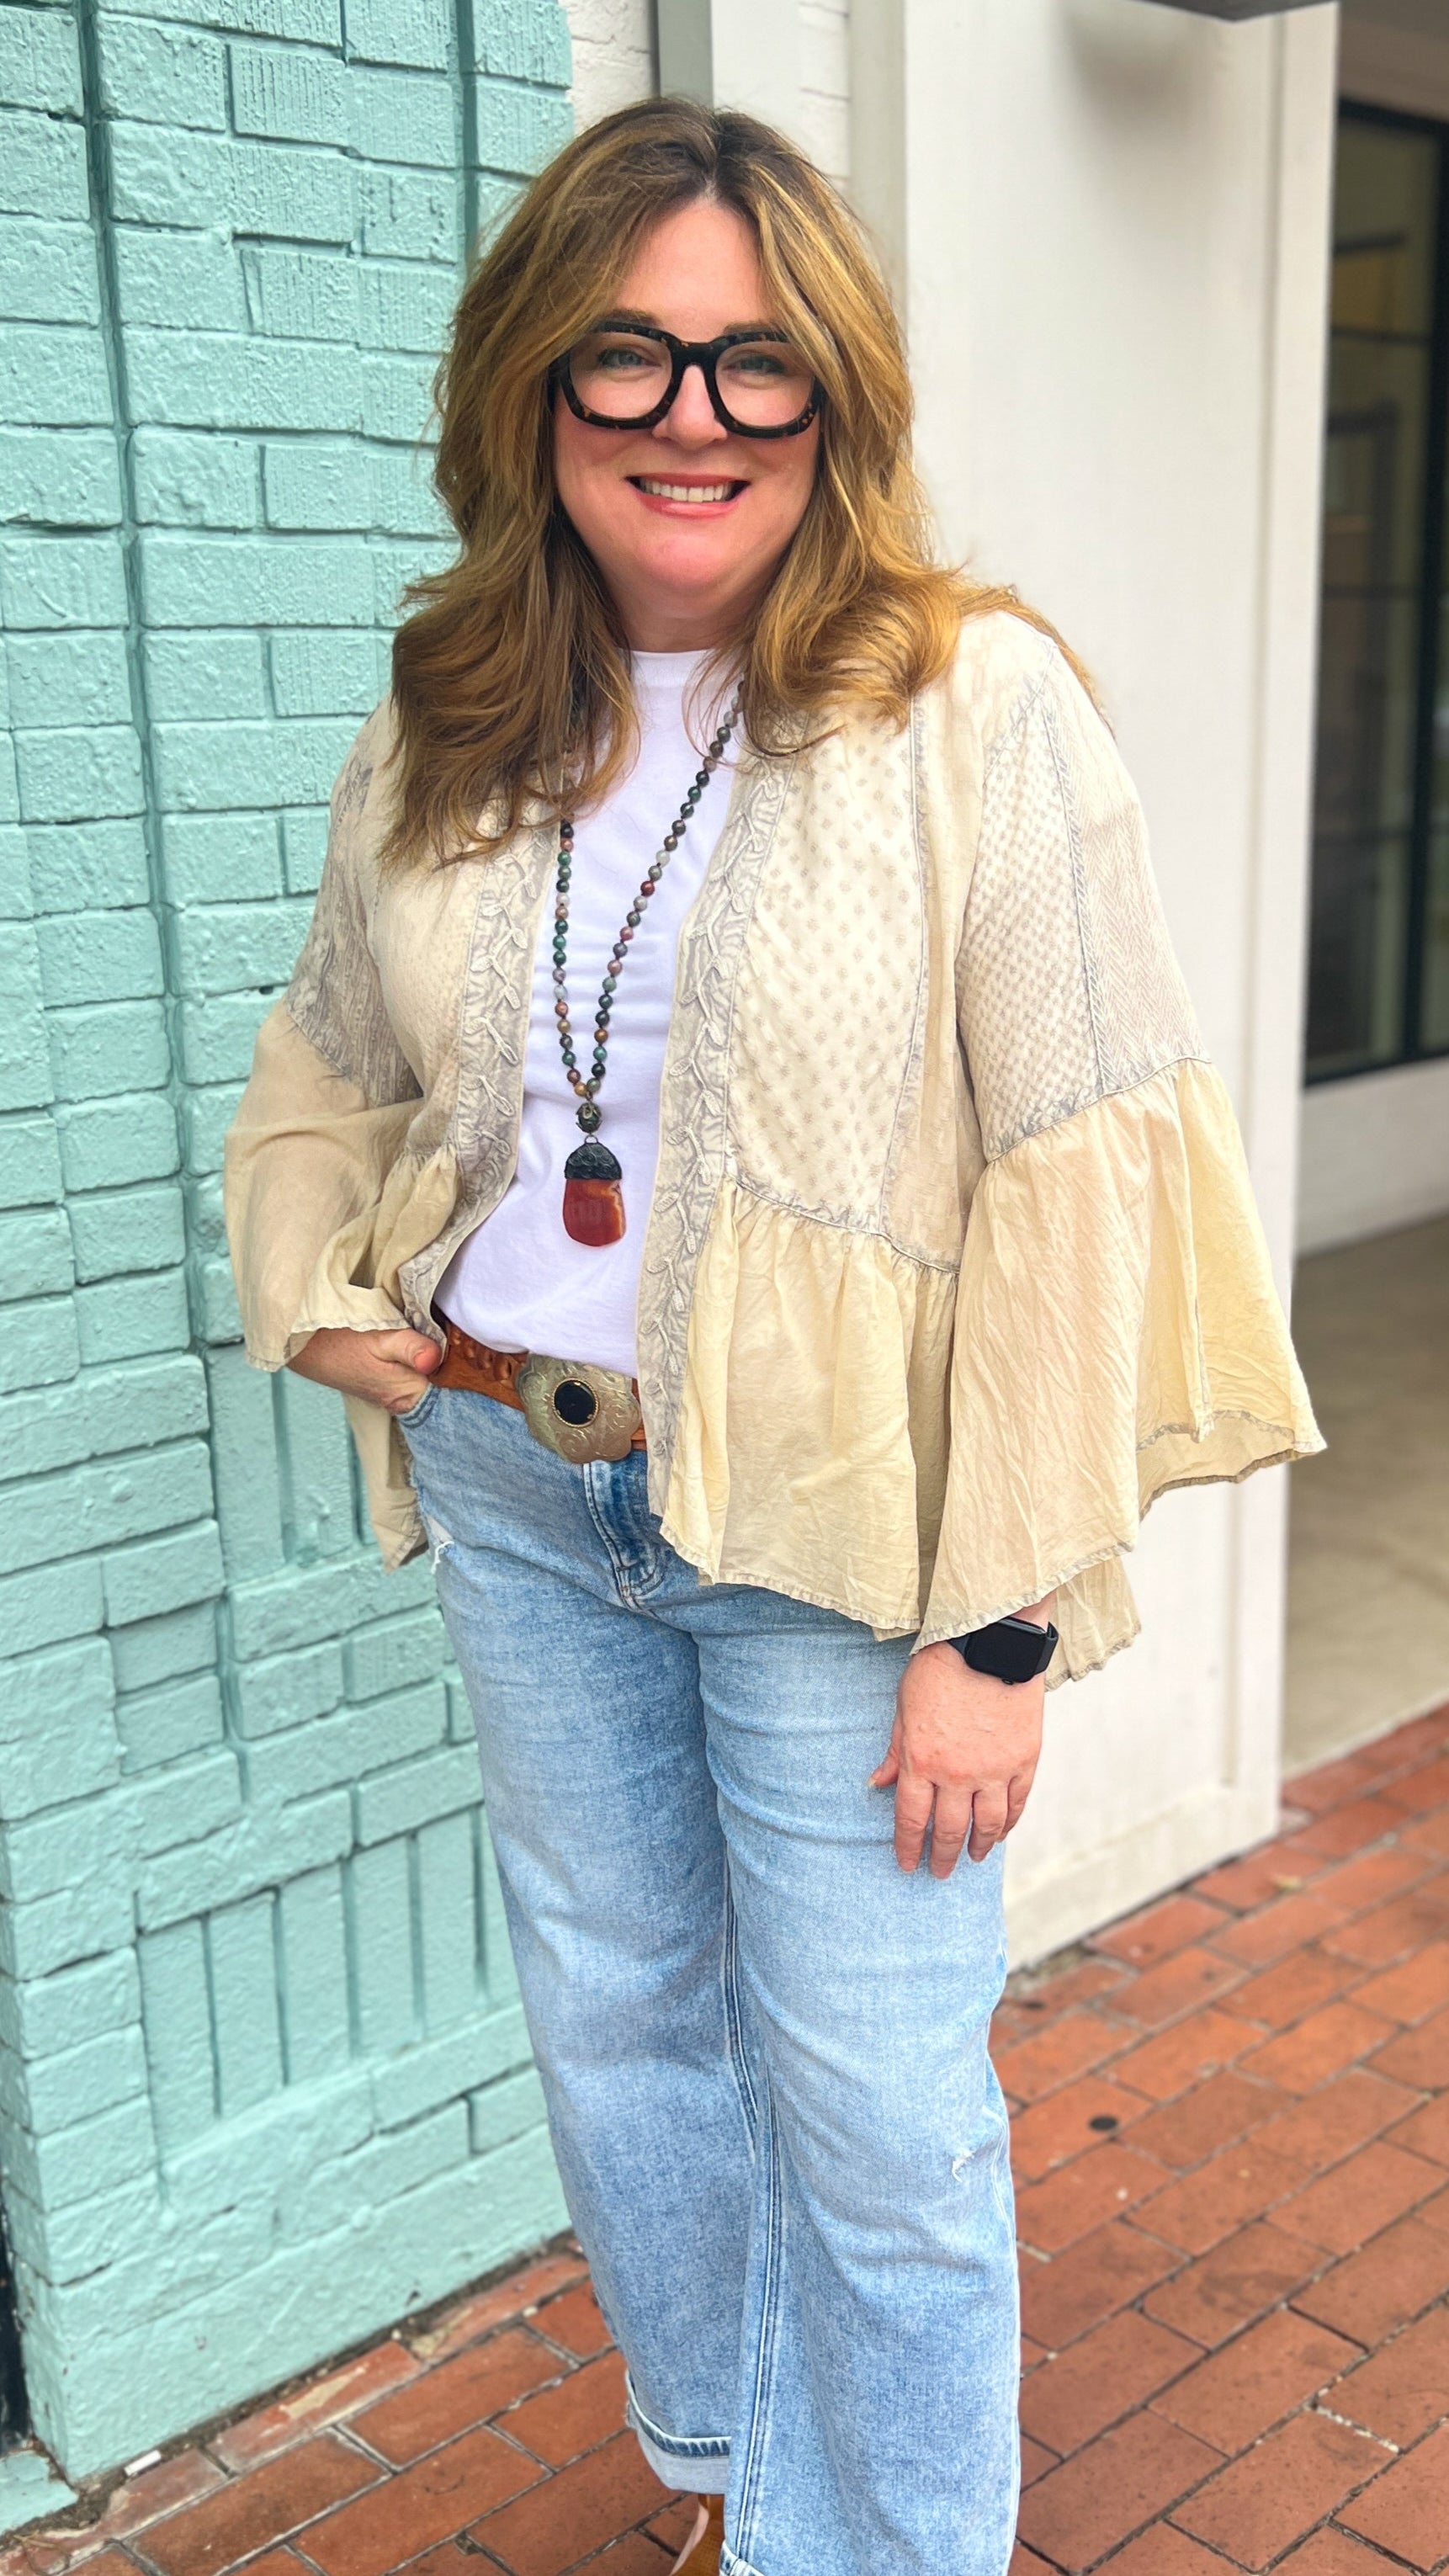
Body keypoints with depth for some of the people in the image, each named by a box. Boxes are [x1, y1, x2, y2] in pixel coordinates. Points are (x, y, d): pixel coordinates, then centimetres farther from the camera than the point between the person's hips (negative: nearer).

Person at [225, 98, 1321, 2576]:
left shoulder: (973, 707, -12)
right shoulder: (440, 737, 4)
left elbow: (1078, 1181, -15)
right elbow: (320, 1072, 20)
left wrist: (998, 1625, -16)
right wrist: (316, 1300, 3)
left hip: (830, 1524, -5)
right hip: (513, 1495, 6)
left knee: (877, 2123, 6)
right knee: (619, 2024, 20)